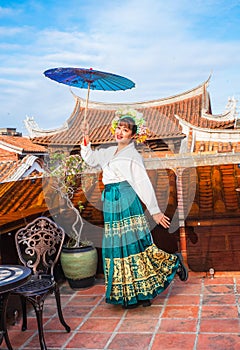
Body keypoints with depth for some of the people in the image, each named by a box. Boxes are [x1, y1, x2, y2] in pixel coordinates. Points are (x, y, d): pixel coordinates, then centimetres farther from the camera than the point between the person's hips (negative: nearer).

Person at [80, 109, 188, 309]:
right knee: (118, 245, 9)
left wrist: (155, 211, -12)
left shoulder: (132, 156, -9)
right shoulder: (109, 152, 16)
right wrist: (86, 138, 14)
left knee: (131, 243, -6)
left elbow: (144, 184, -12)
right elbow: (91, 159, 27)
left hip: (127, 203, -8)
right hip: (112, 204, 8)